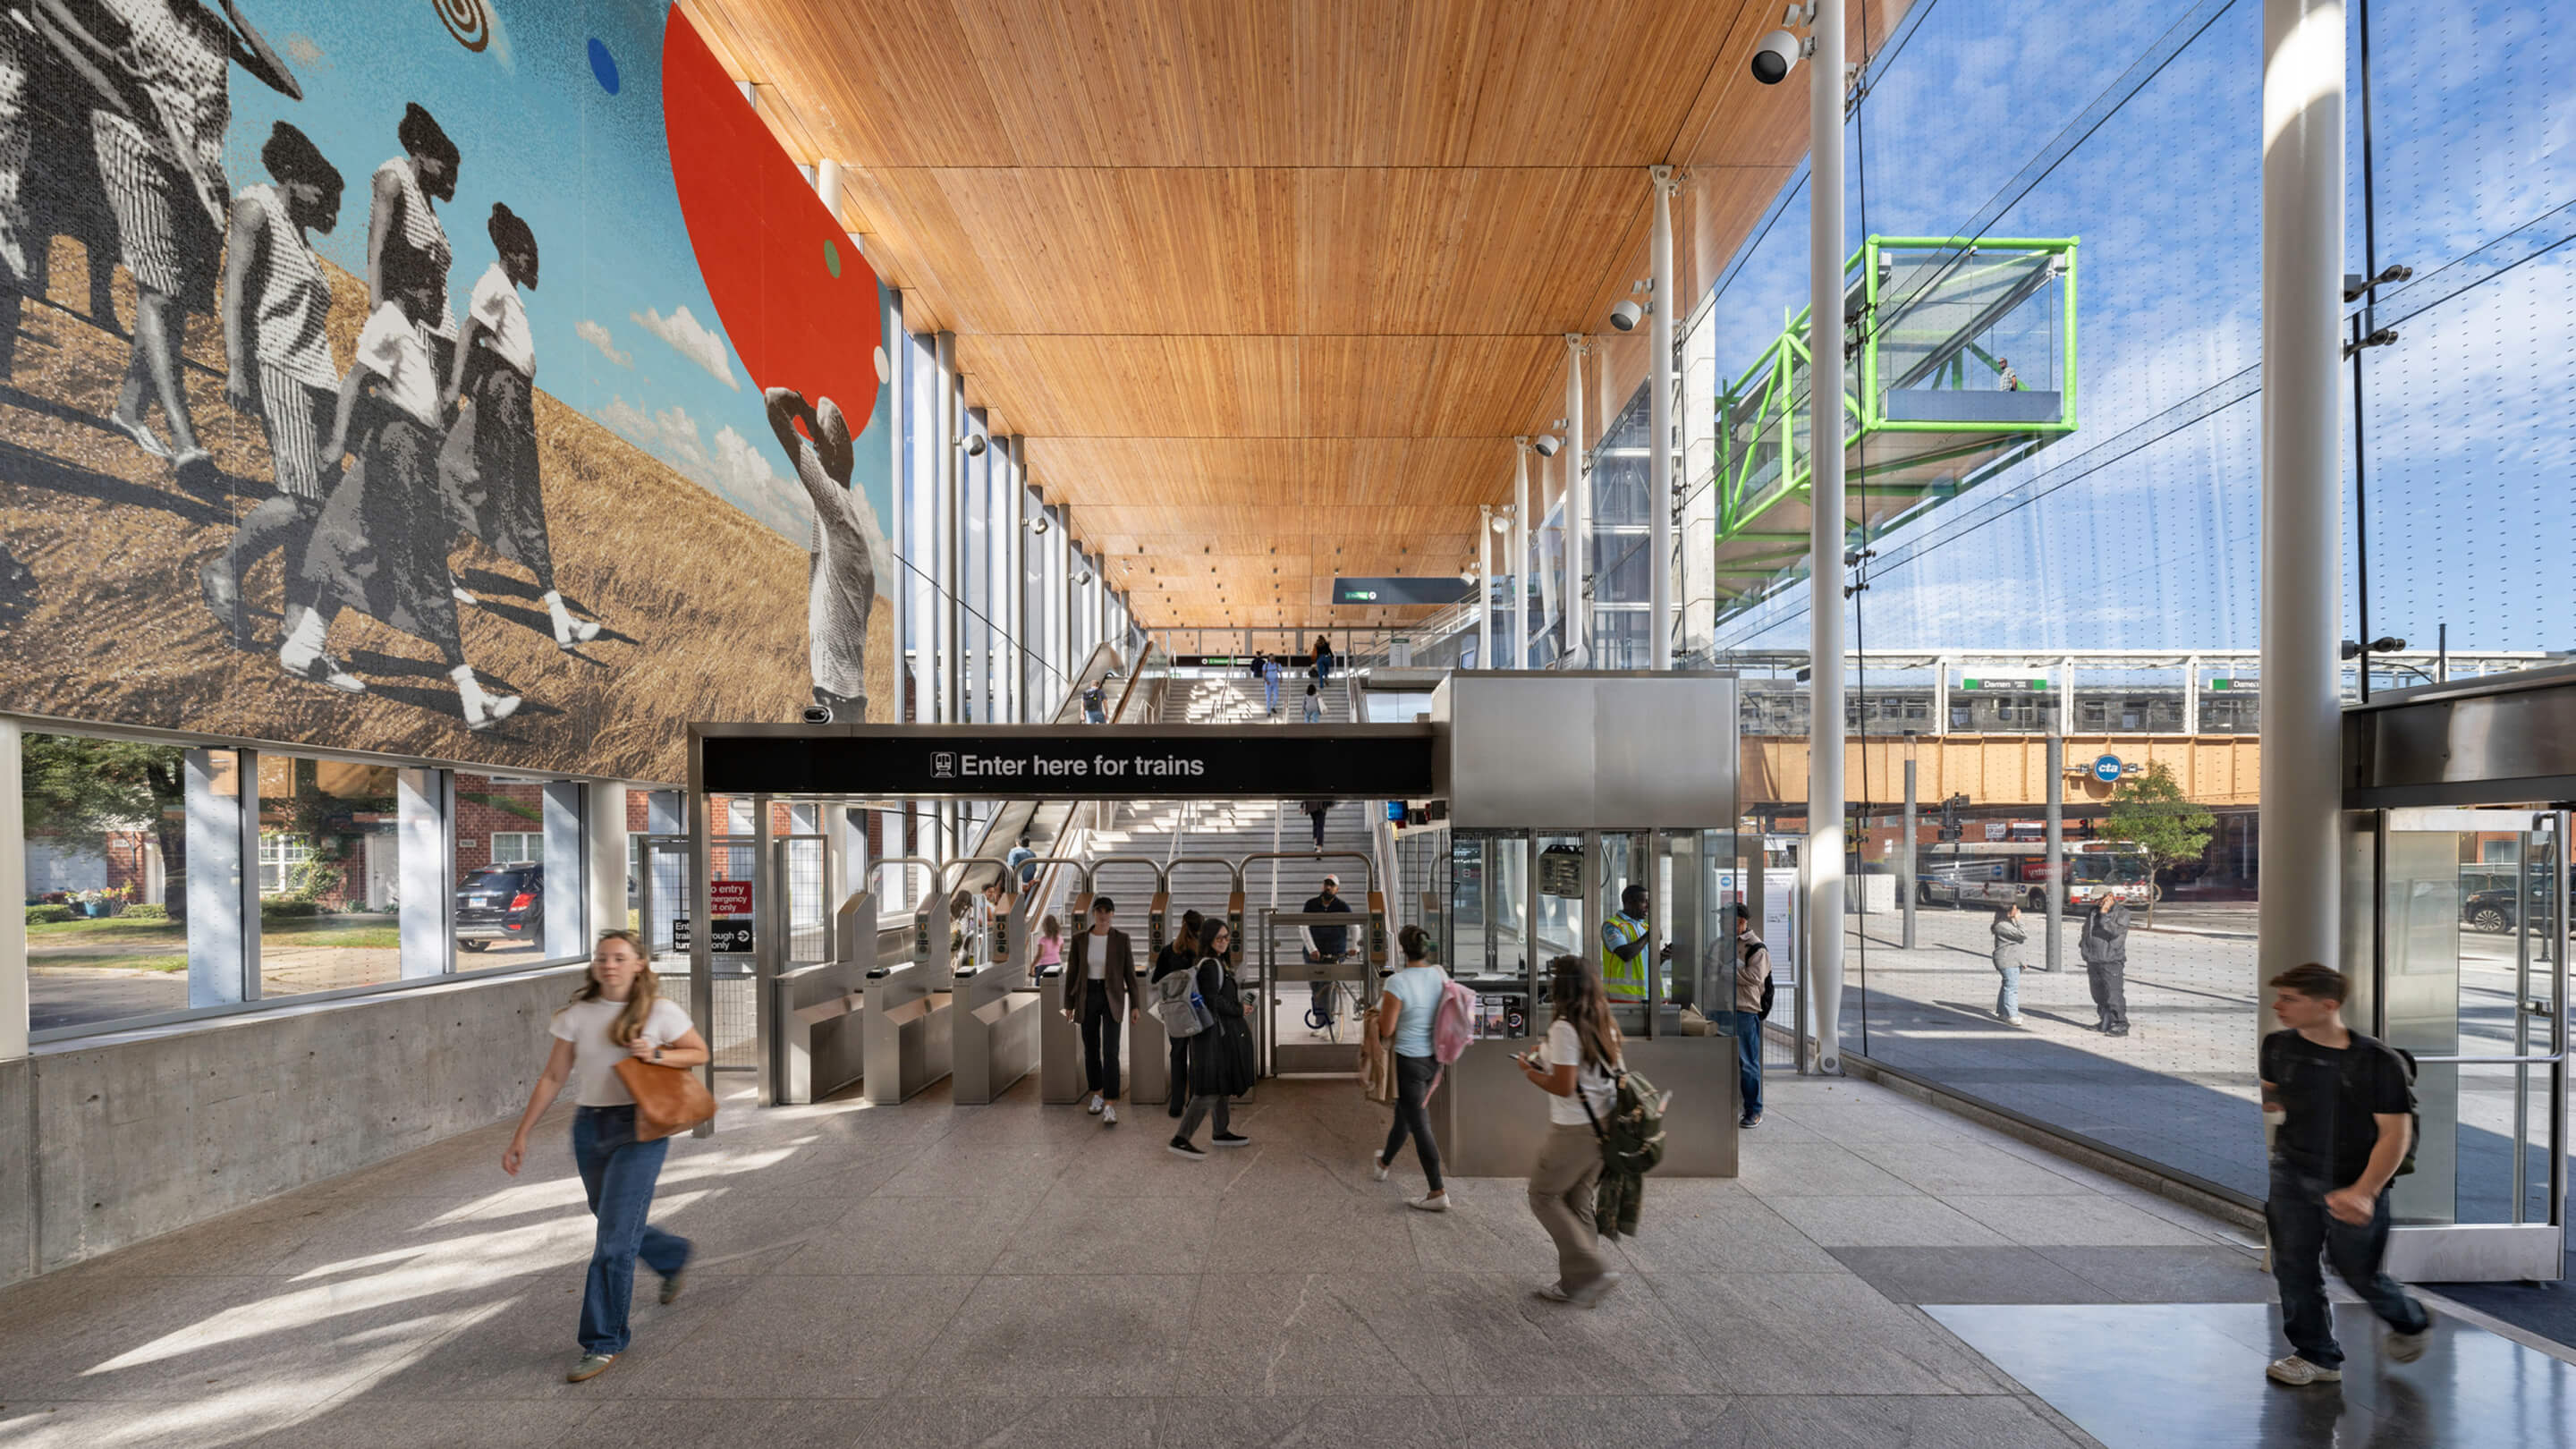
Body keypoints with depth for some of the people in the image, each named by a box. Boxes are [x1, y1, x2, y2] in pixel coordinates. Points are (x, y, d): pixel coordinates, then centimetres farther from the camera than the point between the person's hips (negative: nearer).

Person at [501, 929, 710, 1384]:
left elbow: (700, 1053, 4)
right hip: (589, 1128, 4)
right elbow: (552, 1078, 5)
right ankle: (674, 1256, 48)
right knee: (618, 1228, 18)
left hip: (638, 1129, -4)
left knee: (614, 1239, -7)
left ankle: (604, 1342, 7)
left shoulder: (659, 1011, -6)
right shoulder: (578, 1014, 2)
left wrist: (656, 1054, -13)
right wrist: (521, 1135, 2)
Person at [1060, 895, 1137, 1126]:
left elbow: (1130, 973, -2)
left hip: (1112, 998, -2)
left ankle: (1110, 1106, -13)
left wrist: (1135, 1005, -5)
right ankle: (1097, 1094, 32)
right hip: (1087, 997, 2)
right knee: (1091, 1049, 12)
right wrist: (1069, 1004, 5)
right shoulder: (1080, 940, 0)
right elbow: (1072, 973, 5)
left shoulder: (1122, 939, -4)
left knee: (1111, 1052, -12)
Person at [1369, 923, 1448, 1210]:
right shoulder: (1440, 975, -3)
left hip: (1409, 1060, -7)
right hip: (1434, 1057, 7)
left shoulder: (1397, 983, -22)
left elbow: (1386, 1030, -17)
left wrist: (1381, 1003, 0)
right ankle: (1383, 1163, 47)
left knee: (1419, 1126, 3)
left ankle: (1438, 1193, 6)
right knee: (1404, 1114, 25)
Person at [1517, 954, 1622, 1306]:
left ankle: (1591, 1271, 3)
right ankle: (1575, 1284, 23)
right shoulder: (1603, 1024, 5)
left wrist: (1530, 1071, -5)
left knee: (1543, 1196, 8)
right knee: (1577, 1203, 17)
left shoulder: (1564, 1028, -19)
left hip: (1573, 1131, -8)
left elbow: (1564, 1087, -21)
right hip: (1600, 1127, 8)